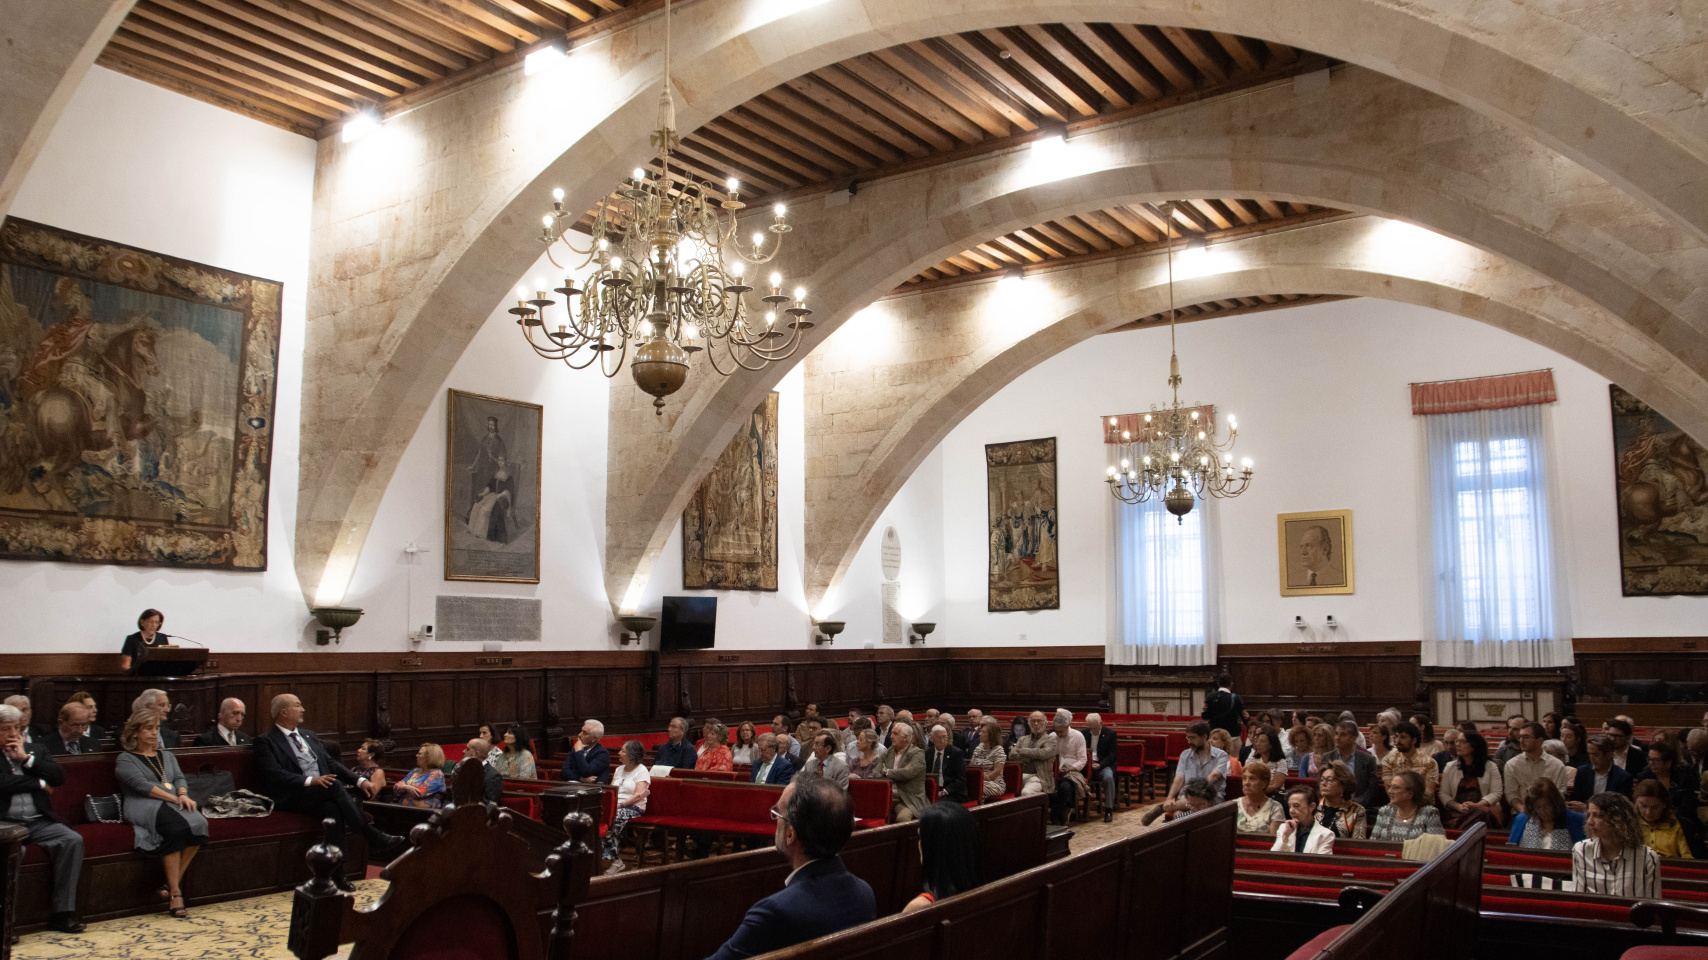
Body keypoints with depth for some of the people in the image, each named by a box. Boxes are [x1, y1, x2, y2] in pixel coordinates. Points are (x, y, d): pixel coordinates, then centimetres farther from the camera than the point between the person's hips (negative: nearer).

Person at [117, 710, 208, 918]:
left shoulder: (166, 755, 29)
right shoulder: (125, 759, 10)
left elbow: (179, 778, 16)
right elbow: (142, 785, -5)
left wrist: (183, 795, -8)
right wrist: (174, 798, -13)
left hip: (174, 804, 5)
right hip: (144, 806, -5)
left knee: (199, 823, -30)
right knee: (176, 827, -38)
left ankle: (173, 884, -23)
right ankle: (175, 892, -33)